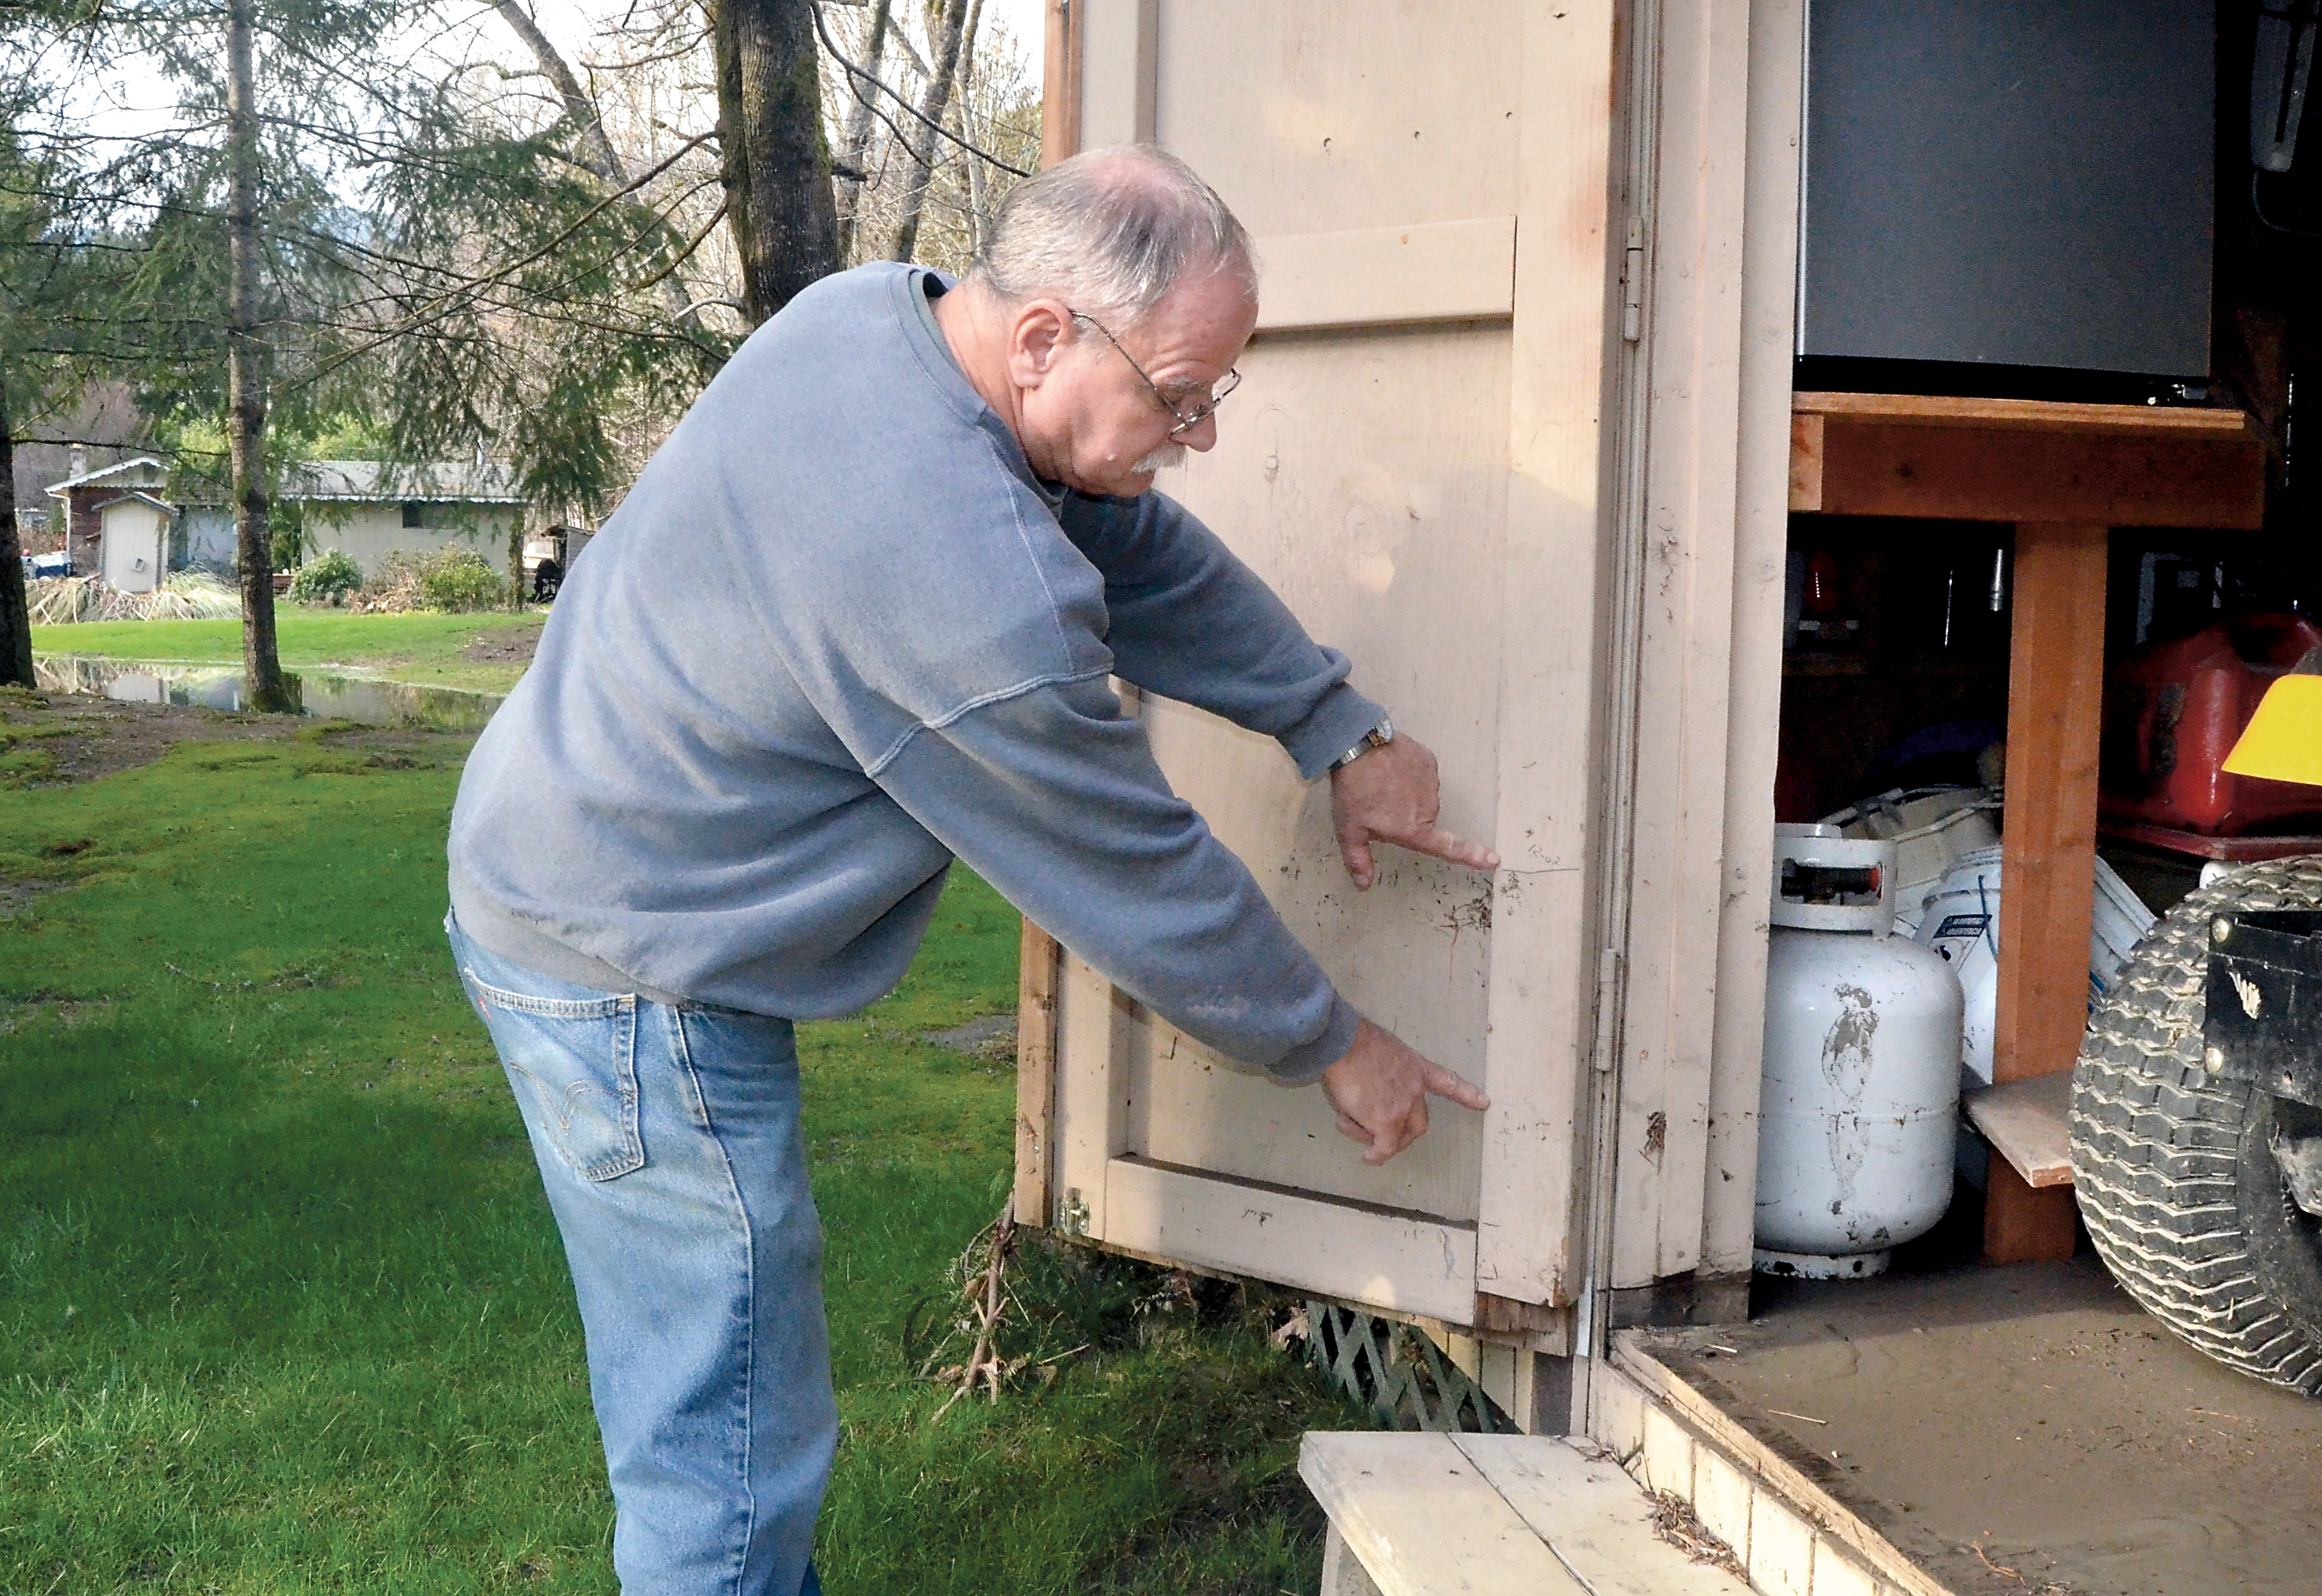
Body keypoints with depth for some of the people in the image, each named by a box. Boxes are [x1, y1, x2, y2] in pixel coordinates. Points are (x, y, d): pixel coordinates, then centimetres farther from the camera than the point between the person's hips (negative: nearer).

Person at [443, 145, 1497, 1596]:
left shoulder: (877, 309, -4)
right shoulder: (977, 597, -32)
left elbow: (1144, 551, 7)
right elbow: (1141, 878, -18)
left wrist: (1344, 732, 8)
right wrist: (1335, 1050, -2)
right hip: (632, 977, -10)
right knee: (737, 1444, 2)